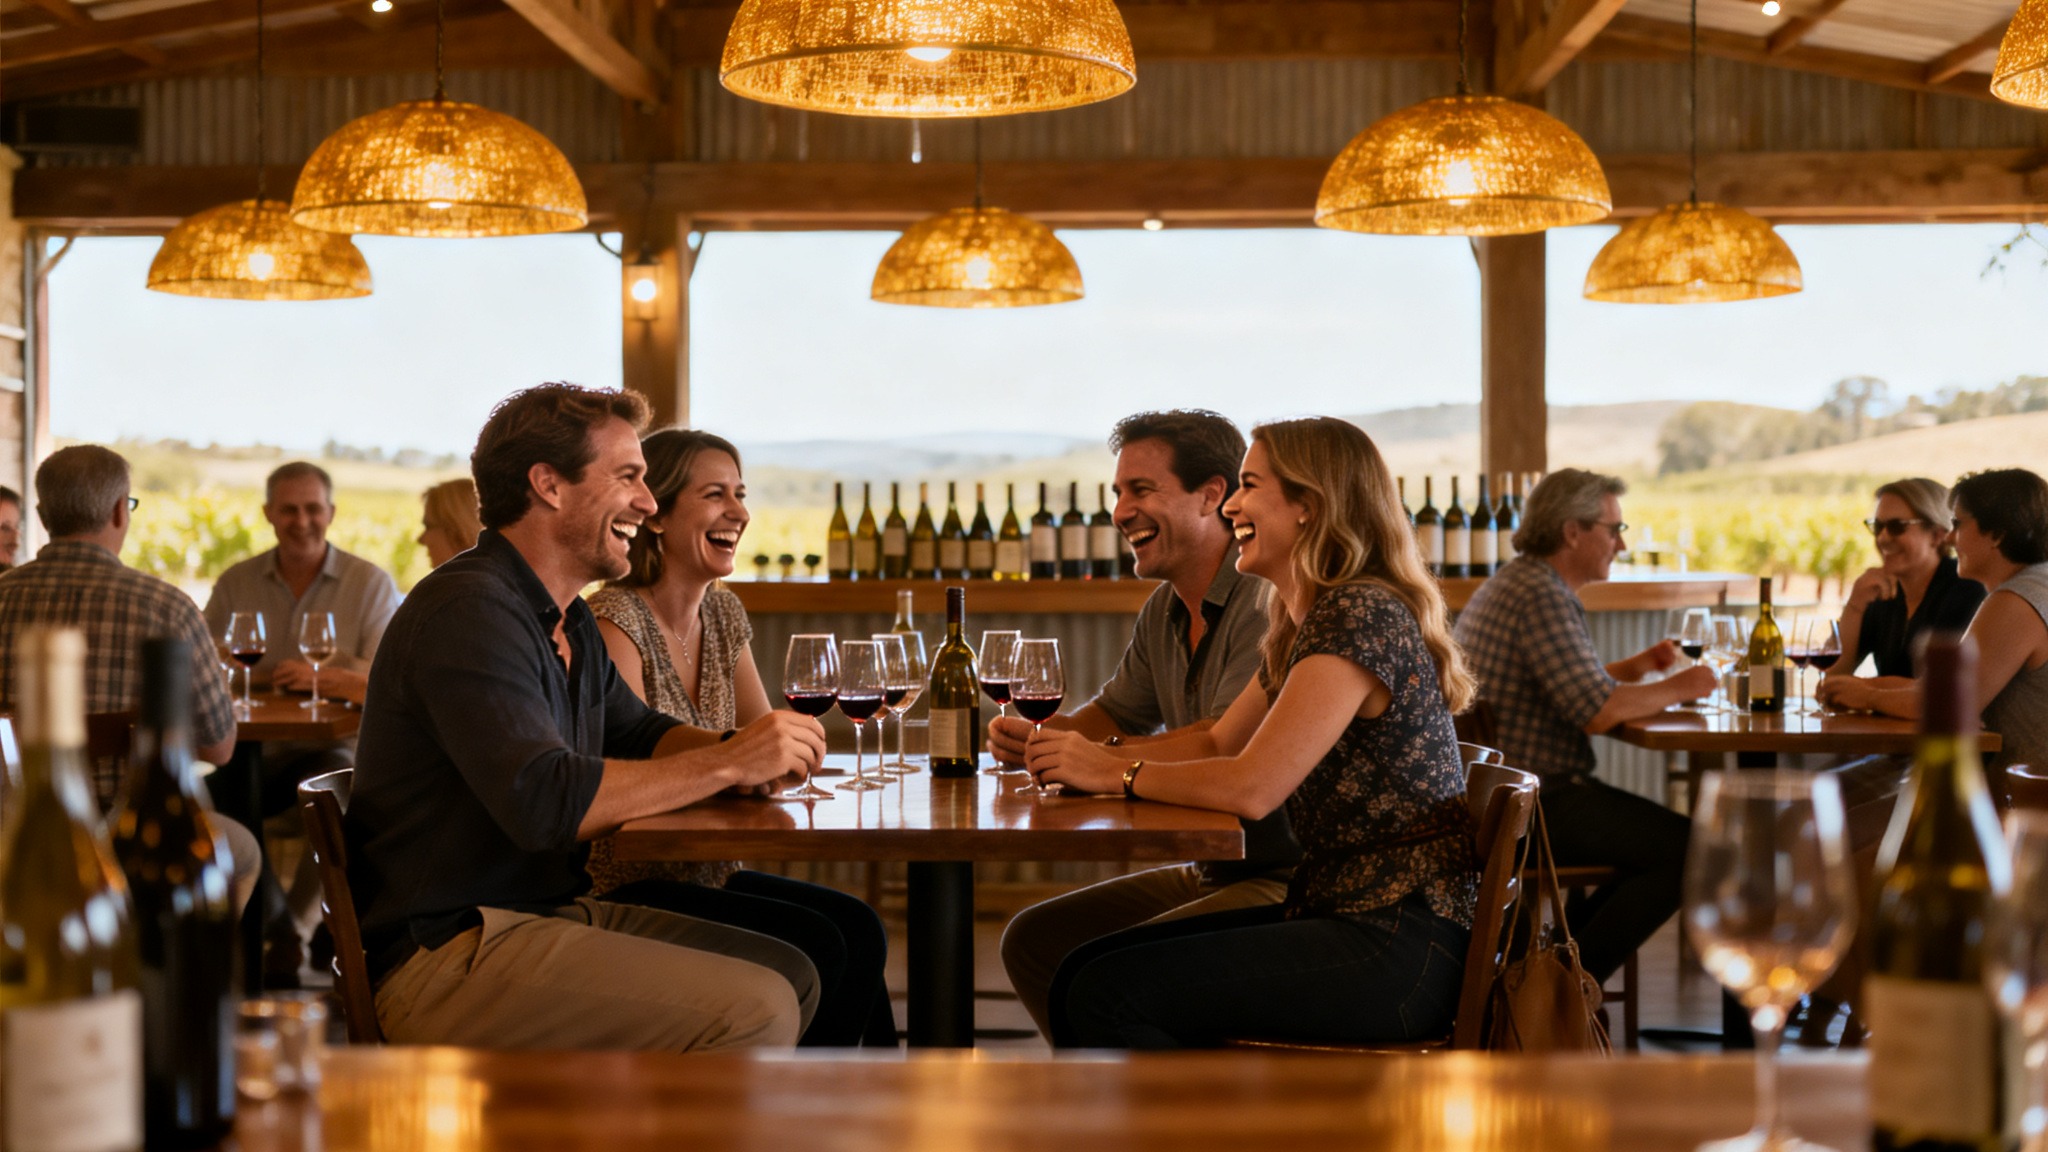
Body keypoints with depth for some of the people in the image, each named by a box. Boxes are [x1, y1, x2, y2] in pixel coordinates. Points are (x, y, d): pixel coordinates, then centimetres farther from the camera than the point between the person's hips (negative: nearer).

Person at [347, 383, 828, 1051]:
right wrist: (726, 763, -22)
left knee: (790, 975, 5)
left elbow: (637, 732, 26)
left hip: (555, 911, 10)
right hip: (450, 956, -10)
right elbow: (544, 801, -29)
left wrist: (740, 748, 2)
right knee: (754, 1012, -21)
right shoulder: (468, 612, -18)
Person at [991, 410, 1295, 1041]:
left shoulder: (1266, 599, -20)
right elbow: (1113, 713, 23)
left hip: (1287, 881, -10)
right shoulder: (1164, 610, 12)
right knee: (1033, 941, 8)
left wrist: (1102, 754, -15)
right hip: (1209, 872, 10)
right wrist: (1034, 735, 1)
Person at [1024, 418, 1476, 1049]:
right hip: (1337, 914, 10)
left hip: (1396, 950, -10)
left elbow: (1251, 787, -22)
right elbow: (1216, 743, 20)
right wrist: (1088, 755, 5)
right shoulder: (1303, 626, 16)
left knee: (1108, 995, -17)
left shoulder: (1361, 617, -17)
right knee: (1081, 970, 2)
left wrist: (1116, 773, -8)